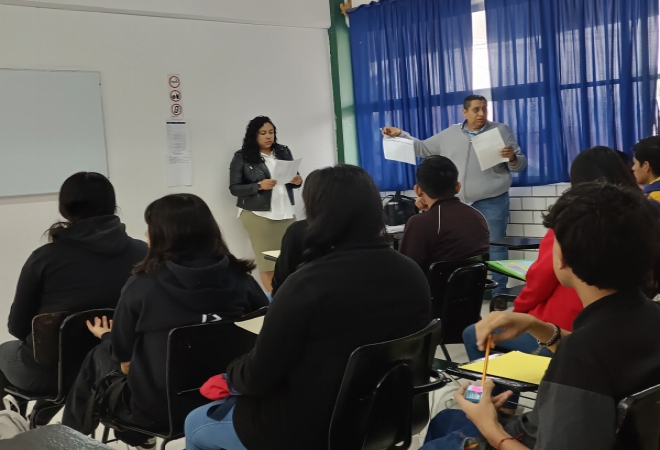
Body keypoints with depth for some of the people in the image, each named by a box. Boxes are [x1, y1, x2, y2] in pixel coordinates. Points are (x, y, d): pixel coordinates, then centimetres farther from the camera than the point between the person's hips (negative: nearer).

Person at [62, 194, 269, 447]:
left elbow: (125, 362, -7)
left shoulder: (142, 285, -15)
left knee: (100, 355, 26)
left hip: (156, 408, -4)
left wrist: (108, 338, 17)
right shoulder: (241, 279, -9)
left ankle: (72, 436, 48)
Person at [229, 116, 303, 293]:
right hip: (258, 215, -4)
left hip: (286, 213, 4)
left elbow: (293, 177, 16)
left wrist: (297, 181, -8)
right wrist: (259, 186, -19)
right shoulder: (242, 157, -3)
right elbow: (234, 188, -5)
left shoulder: (284, 151, 8)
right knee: (267, 260, -2)